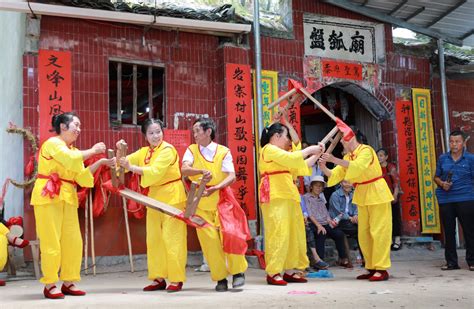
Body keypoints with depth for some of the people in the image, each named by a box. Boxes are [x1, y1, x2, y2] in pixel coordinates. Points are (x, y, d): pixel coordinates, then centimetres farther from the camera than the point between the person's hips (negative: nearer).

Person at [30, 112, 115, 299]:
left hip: (68, 198, 8)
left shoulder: (73, 150, 19)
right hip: (48, 196, -8)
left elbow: (82, 177, 8)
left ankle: (68, 282, 13)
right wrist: (93, 151, -11)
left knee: (73, 241, 4)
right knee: (51, 241, -6)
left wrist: (101, 162, 0)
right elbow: (71, 159, -23)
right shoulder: (52, 143, -5)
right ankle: (49, 285, 3)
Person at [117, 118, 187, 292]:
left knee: (172, 238, -6)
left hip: (172, 197, -7)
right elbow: (126, 162, 5)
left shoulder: (167, 149, -11)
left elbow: (155, 171, -23)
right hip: (154, 197, 7)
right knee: (154, 239, 8)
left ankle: (177, 279, 0)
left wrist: (131, 168, -29)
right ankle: (159, 278, 17)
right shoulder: (144, 152, 12)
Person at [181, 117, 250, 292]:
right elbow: (184, 169, -13)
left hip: (222, 200, -2)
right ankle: (220, 277, 11)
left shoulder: (223, 151, 0)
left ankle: (238, 272, 5)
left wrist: (215, 188, -27)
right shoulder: (192, 150, 5)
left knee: (230, 234, -15)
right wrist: (202, 171, -33)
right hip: (201, 202, 2)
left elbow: (231, 176, -10)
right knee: (209, 240, -2)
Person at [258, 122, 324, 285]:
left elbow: (300, 167, 26)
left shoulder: (279, 153, 27)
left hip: (287, 197, 10)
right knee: (278, 233, -13)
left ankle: (289, 270, 11)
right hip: (275, 197, -10)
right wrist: (309, 149, -2)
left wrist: (316, 155, 20)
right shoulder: (269, 149, -3)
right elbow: (292, 158, -15)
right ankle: (272, 273, -11)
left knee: (293, 233, 6)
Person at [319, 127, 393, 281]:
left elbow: (357, 166, -31)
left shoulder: (366, 150, -13)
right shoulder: (347, 157, 10)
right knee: (364, 234, 7)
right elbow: (335, 176, 3)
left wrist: (334, 159, -34)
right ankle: (372, 268, 14)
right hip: (362, 196, 8)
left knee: (378, 231, -7)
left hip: (376, 194, -8)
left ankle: (381, 269, -4)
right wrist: (324, 167, -16)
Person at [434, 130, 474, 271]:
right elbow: (436, 177, 17)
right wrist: (442, 183, -4)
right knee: (449, 232, 8)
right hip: (446, 200, 3)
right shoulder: (442, 158, 9)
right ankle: (451, 262, 18)